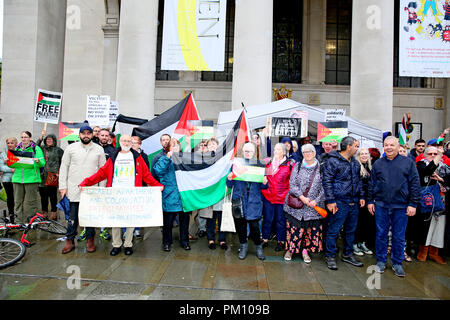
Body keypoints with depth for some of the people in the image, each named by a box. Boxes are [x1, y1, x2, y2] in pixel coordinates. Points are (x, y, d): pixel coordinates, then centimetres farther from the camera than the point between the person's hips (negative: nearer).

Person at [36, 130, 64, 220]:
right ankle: (44, 212, 21)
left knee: (53, 194, 0)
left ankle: (54, 212, 11)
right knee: (43, 194, 9)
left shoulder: (58, 150, 4)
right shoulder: (42, 148, 13)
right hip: (43, 176, 4)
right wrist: (42, 136, -9)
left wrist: (59, 171, -2)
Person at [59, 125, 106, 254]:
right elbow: (64, 167, 5)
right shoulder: (71, 148, 5)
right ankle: (69, 241, 18)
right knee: (73, 216, 5)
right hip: (74, 189, 0)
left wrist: (102, 188, 0)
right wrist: (63, 186, -1)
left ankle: (90, 240, 20)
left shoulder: (99, 149, 5)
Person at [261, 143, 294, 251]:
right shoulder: (268, 163, 8)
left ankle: (281, 242, 23)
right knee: (267, 219, 9)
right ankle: (265, 239, 23)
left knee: (281, 220, 8)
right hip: (268, 195, 3)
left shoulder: (290, 164, -3)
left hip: (282, 197, -3)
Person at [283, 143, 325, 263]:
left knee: (311, 229, 4)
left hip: (314, 205, 1)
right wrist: (302, 198, -12)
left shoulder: (320, 168, 4)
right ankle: (290, 249, 20)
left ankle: (305, 250, 23)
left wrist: (316, 201, -9)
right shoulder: (297, 166, 5)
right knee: (294, 228, 1)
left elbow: (324, 188, 2)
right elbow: (292, 184, -1)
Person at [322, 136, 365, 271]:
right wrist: (330, 201, -17)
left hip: (354, 202, 8)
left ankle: (348, 254, 31)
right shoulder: (333, 161, -11)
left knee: (351, 230, 16)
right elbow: (327, 181, -14)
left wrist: (361, 196, 17)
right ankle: (330, 256, 13)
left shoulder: (355, 163, 14)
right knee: (334, 230, -1)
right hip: (339, 202, -8)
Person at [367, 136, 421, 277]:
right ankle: (381, 261, 23)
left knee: (399, 236, 8)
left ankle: (397, 263, 23)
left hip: (401, 206, -1)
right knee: (381, 234, 8)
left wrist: (413, 204, -4)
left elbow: (415, 185, 0)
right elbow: (371, 184, 10)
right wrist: (370, 201, 6)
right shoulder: (378, 164, 6)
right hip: (381, 205, 1)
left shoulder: (408, 162, 2)